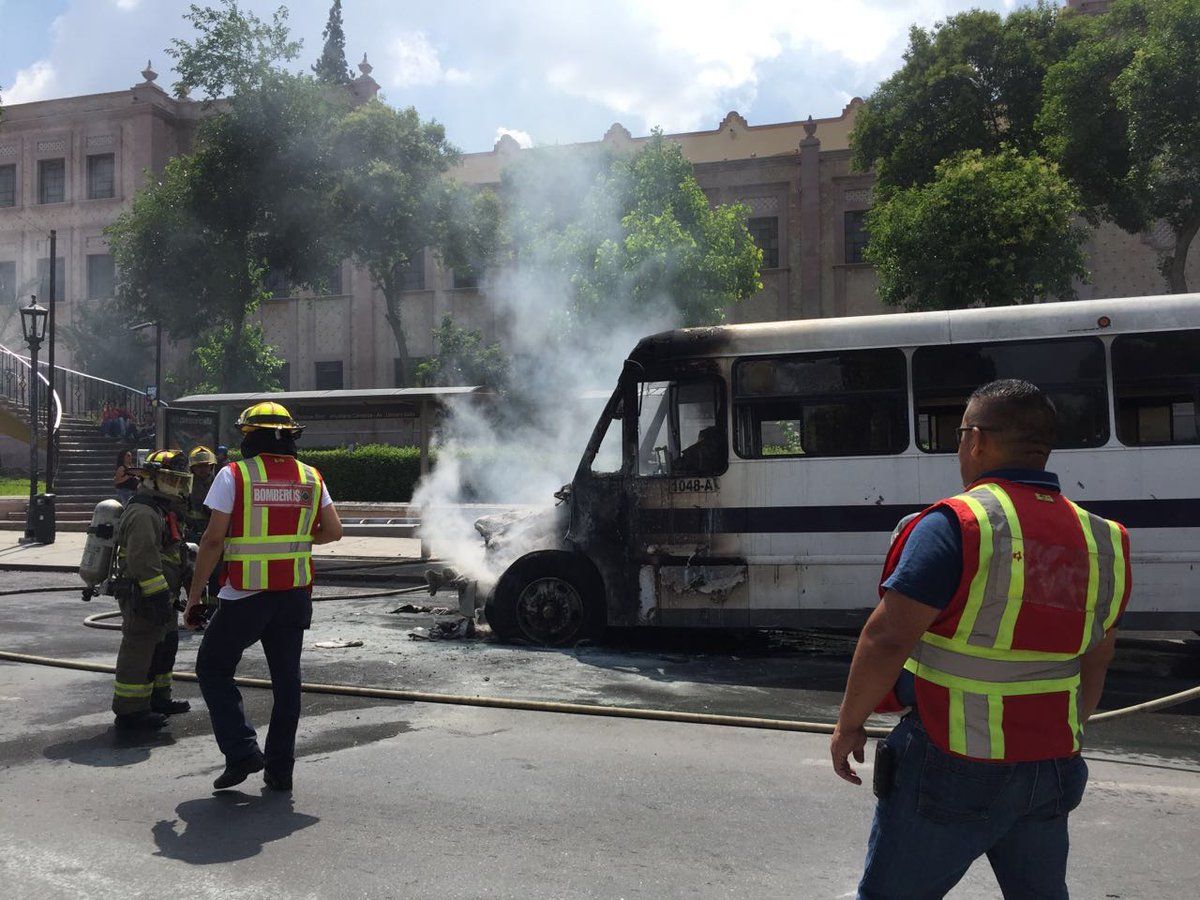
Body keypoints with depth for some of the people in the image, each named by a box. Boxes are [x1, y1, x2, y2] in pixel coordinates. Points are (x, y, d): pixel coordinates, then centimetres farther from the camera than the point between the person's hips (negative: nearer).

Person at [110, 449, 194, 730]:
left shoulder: (164, 510, 16)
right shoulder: (143, 513, -19)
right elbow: (144, 561, -26)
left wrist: (170, 596, 27)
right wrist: (160, 598, -27)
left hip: (161, 598, 11)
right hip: (142, 600, -11)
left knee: (164, 648, 20)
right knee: (138, 651, -3)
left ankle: (158, 699, 33)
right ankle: (130, 711, 6)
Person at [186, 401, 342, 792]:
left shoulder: (233, 475, -8)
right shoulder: (310, 477, 4)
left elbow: (213, 540, -11)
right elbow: (333, 531, 8)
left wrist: (194, 596, -4)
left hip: (244, 597, -4)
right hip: (295, 595, 4)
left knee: (213, 670, 14)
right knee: (286, 679, 13)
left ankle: (242, 751, 4)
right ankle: (280, 769, 18)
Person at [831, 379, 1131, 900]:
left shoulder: (957, 525, -18)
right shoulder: (1097, 539, 4)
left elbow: (887, 638, -20)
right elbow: (1095, 658, 14)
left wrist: (849, 725, -8)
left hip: (952, 768, -6)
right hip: (1050, 774, 7)